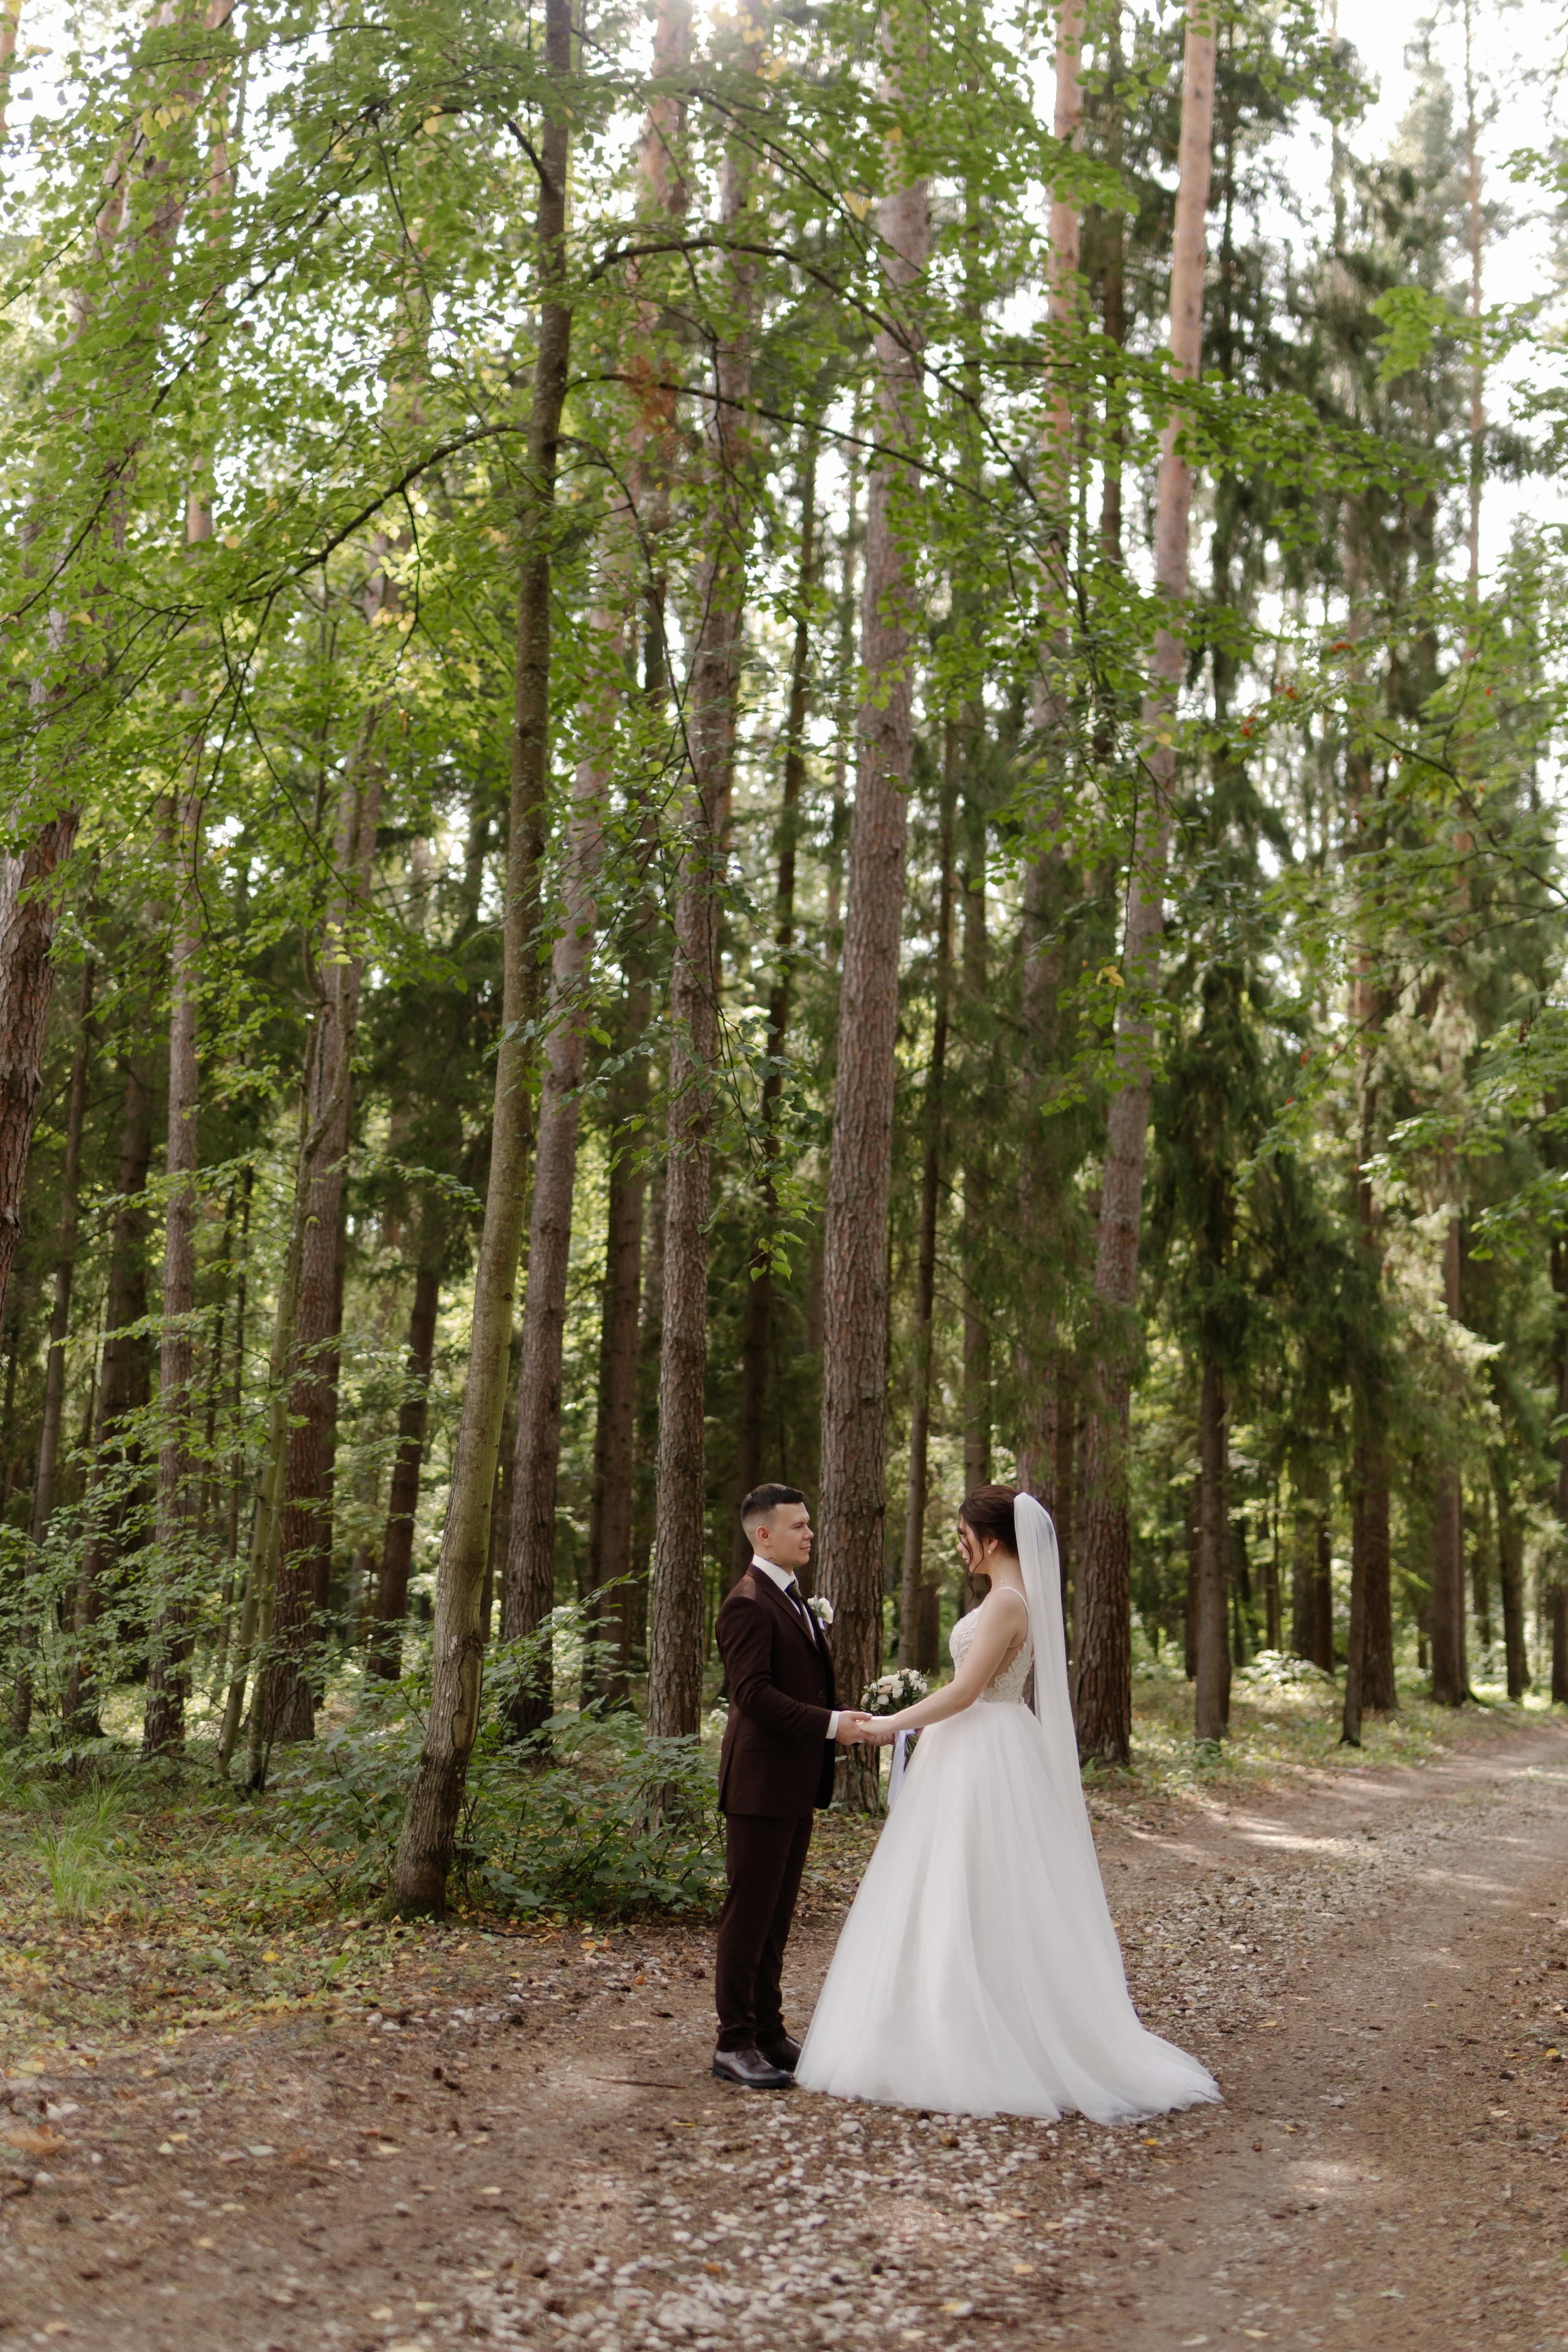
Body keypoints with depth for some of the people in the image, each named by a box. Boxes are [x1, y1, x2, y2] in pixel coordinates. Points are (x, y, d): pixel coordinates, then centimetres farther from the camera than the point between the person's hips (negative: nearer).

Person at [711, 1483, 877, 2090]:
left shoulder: (793, 1597, 17)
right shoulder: (748, 1603, -15)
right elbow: (753, 1693, -23)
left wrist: (843, 1716, 7)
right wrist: (830, 1724, -23)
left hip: (796, 1785, 9)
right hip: (761, 1783, -9)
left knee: (776, 1915, 14)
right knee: (749, 1914, -3)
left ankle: (768, 2031, 22)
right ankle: (734, 2045, 4)